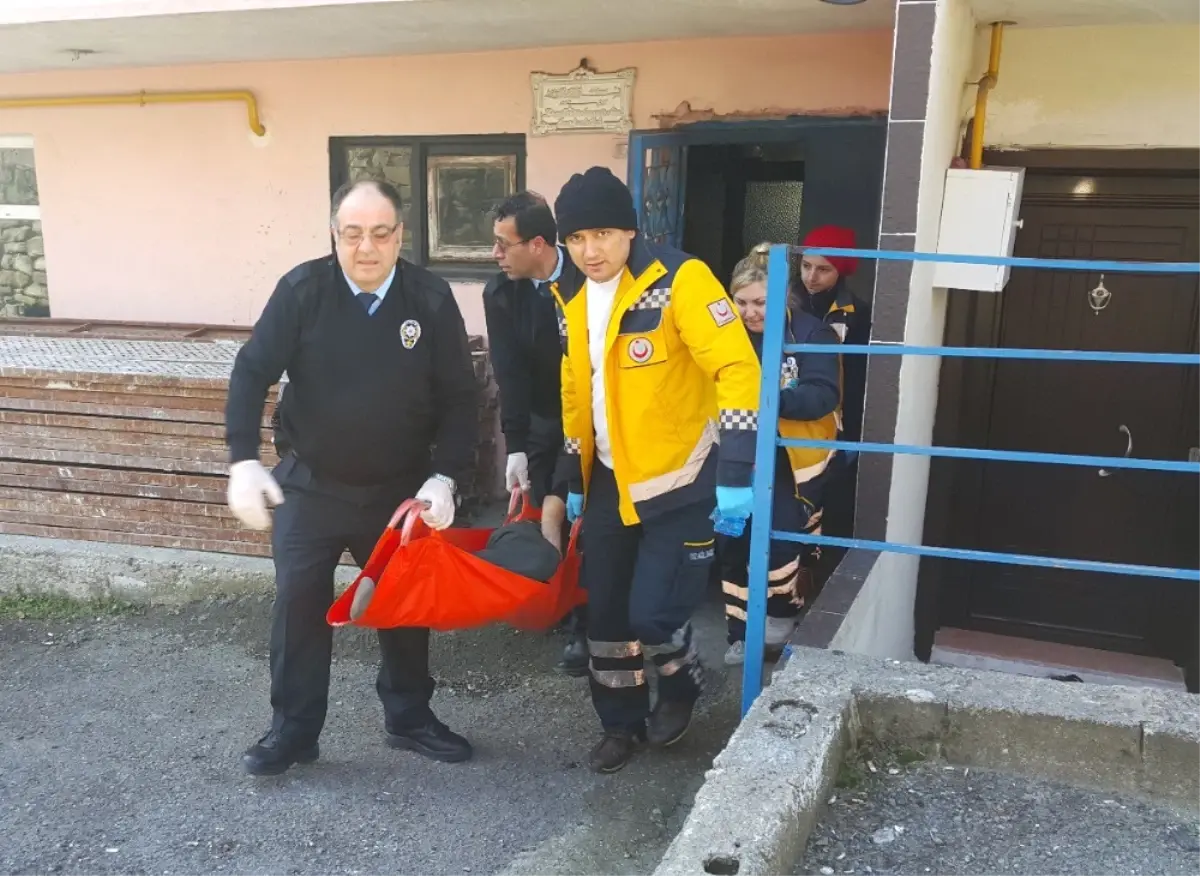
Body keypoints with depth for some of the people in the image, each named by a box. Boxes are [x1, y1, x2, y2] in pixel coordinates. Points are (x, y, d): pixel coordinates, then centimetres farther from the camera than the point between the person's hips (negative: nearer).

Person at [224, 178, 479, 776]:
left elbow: (458, 397, -6)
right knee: (299, 605, 4)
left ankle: (409, 717, 33)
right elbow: (253, 372, -10)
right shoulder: (302, 289, -14)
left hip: (401, 490, 1)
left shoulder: (432, 299, -11)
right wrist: (243, 462, -21)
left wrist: (445, 477, -16)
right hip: (309, 485, -1)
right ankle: (293, 729, 22)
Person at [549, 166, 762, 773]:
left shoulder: (678, 280, -19)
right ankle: (620, 723, 31)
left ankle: (681, 684, 27)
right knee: (604, 609, 11)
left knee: (652, 611, -7)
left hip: (679, 480, -6)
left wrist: (736, 476, -26)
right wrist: (571, 478, 15)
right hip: (608, 480, 6)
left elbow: (739, 371, -22)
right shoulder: (569, 296, 3)